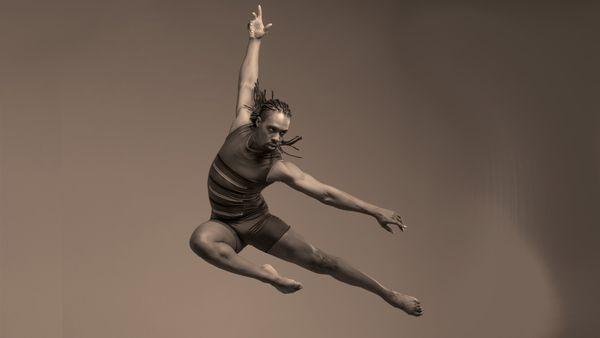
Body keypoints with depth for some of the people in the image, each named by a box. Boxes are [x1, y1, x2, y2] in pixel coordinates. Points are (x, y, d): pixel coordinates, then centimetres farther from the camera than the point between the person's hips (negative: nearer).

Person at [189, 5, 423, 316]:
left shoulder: (279, 168, -21)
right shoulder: (241, 126, -14)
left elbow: (326, 194, -22)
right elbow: (248, 84, -2)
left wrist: (375, 211, -26)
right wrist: (255, 40, 5)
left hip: (258, 221, -2)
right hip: (224, 225, 2)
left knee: (318, 260, -9)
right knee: (200, 239, -36)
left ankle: (389, 295, 3)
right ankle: (266, 276, -24)